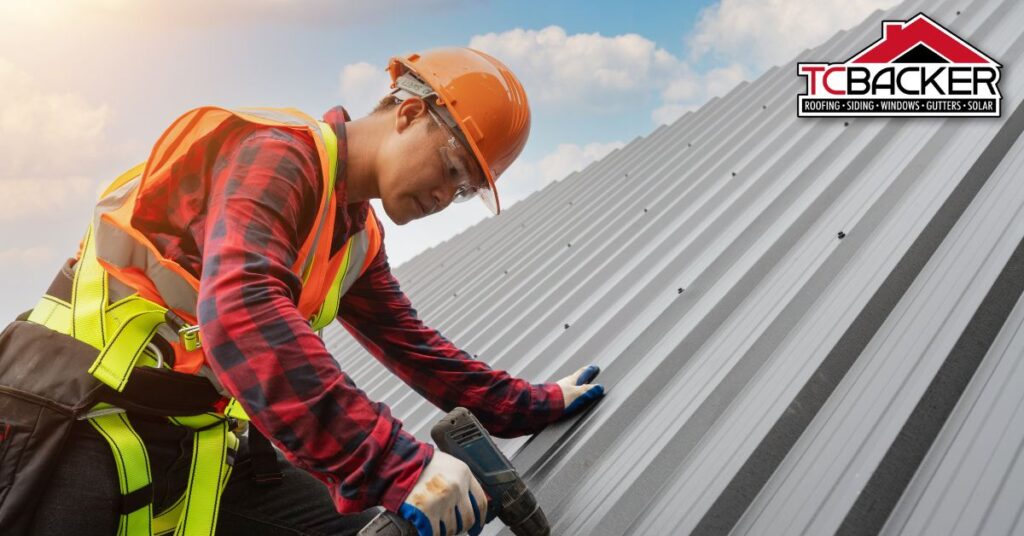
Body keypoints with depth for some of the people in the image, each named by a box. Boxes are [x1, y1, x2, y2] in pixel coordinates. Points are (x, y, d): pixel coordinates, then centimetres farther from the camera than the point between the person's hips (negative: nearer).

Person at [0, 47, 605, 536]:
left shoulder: (360, 239, 9)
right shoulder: (279, 152, -17)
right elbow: (241, 311, -34)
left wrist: (533, 405, 17)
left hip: (203, 440, 8)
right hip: (81, 414, -7)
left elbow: (413, 345, 16)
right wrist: (398, 462, -39)